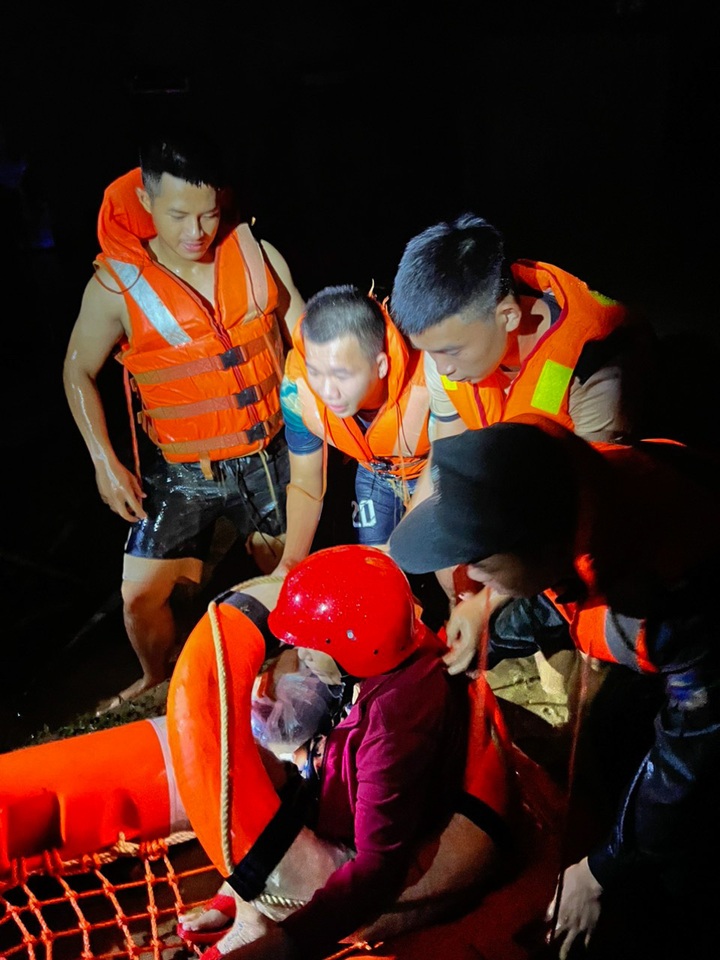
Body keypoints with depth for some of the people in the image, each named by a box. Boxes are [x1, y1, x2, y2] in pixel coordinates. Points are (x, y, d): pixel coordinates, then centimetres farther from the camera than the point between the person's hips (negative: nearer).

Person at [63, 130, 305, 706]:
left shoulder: (259, 255, -9)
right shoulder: (116, 285, -12)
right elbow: (79, 371, 1)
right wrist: (105, 462, -6)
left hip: (271, 455, 1)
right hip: (182, 472, -1)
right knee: (142, 595, 1)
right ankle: (159, 680, 34)